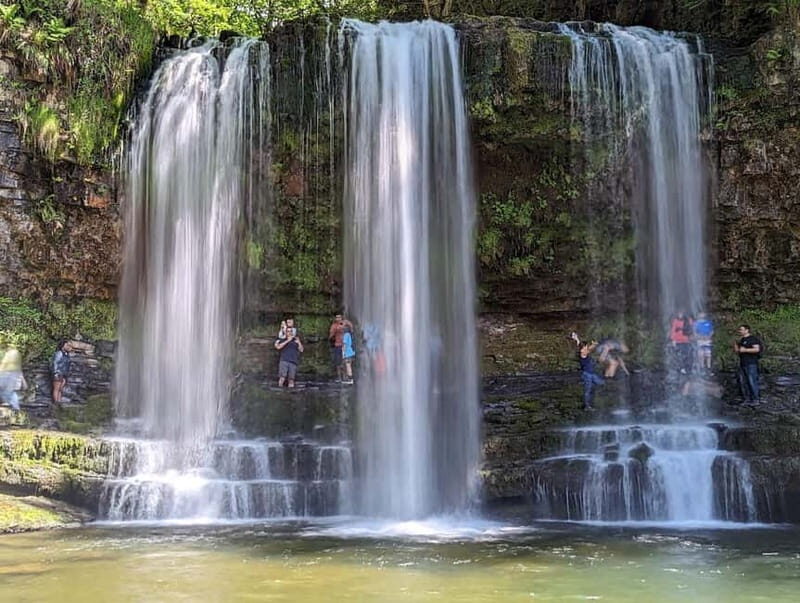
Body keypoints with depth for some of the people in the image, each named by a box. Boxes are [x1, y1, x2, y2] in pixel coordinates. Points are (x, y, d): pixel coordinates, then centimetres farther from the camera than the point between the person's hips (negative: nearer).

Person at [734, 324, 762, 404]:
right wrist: (735, 345, 4)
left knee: (752, 382, -8)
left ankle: (756, 399, -2)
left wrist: (745, 350, -20)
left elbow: (757, 349, -18)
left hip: (751, 364, -9)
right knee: (743, 382, 7)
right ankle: (747, 399, 13)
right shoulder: (742, 340, 18)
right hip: (742, 364, 9)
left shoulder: (753, 339, -7)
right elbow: (737, 351, 22)